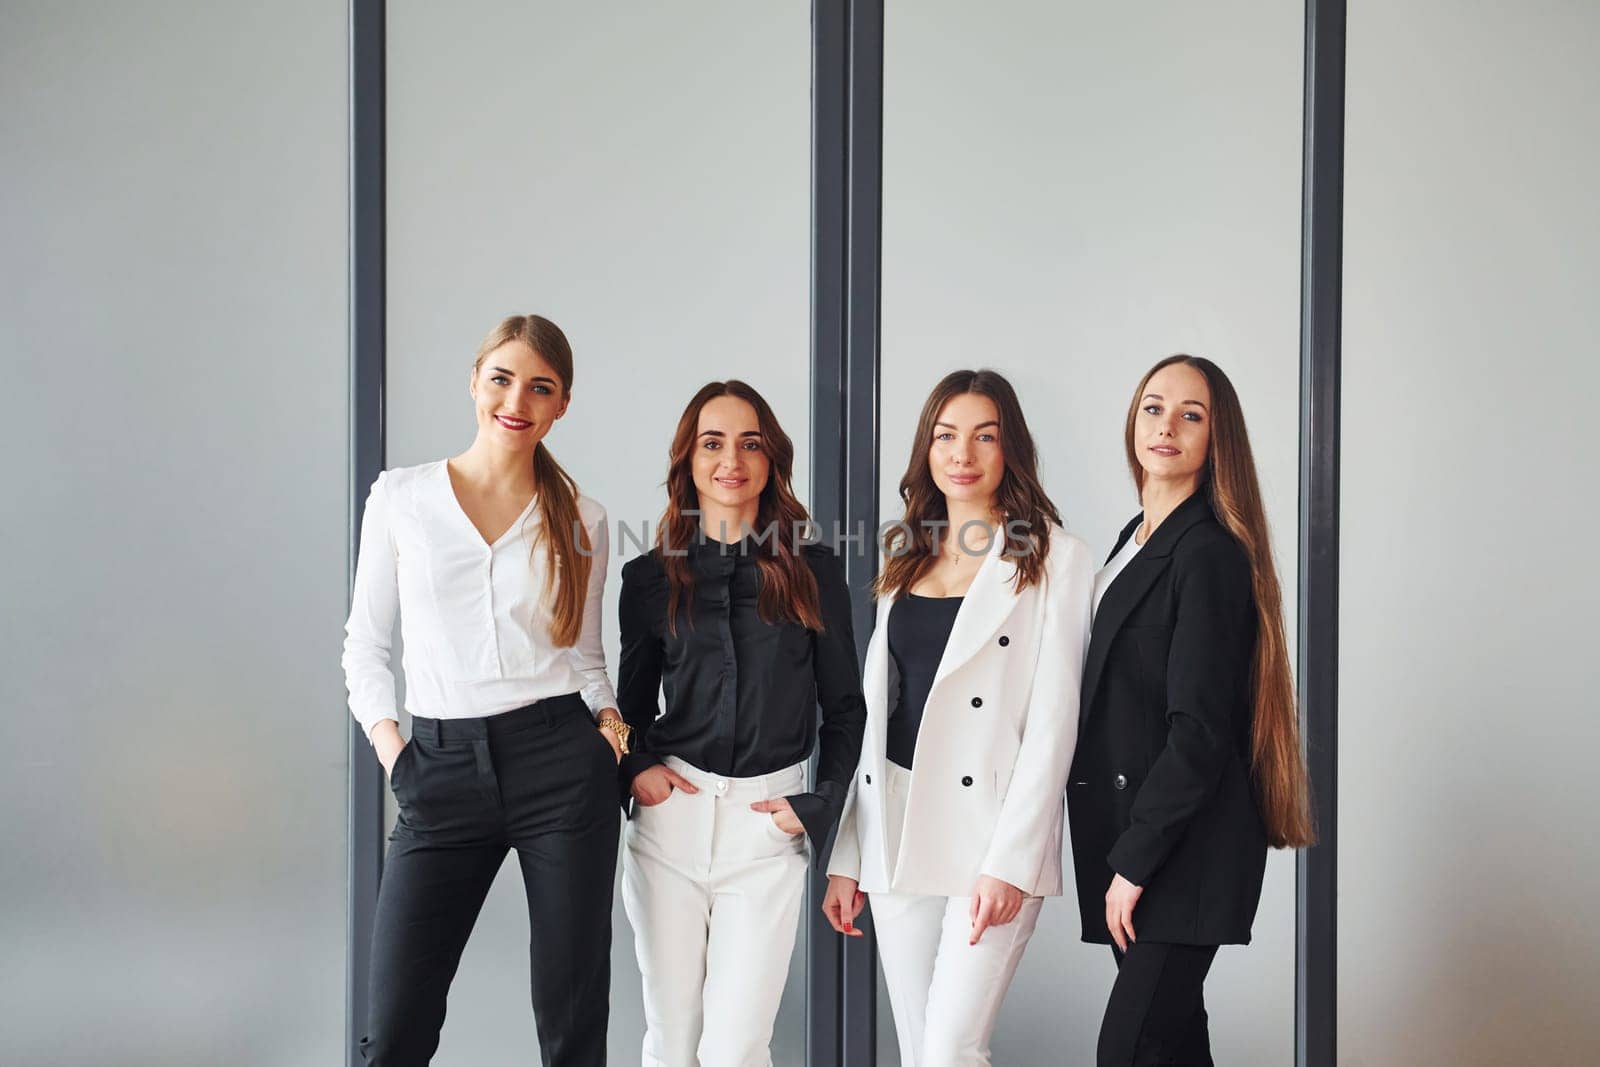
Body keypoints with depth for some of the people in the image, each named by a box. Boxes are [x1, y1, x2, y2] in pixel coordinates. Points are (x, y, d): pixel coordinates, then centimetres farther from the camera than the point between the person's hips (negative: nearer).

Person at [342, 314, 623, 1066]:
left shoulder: (581, 520, 7)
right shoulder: (400, 497, 5)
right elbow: (365, 641, 10)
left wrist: (606, 715, -4)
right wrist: (384, 737, -4)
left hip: (560, 762, 0)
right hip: (444, 771, 0)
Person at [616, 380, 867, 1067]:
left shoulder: (813, 572, 3)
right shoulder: (651, 577, 6)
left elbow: (845, 708, 9)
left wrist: (820, 806, -3)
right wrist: (635, 767, -2)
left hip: (769, 826, -1)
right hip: (670, 819, 2)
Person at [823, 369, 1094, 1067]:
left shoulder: (1054, 559, -3)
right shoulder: (905, 557, 14)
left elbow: (1052, 722, -8)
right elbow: (874, 709, 13)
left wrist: (1009, 861, -15)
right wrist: (845, 856, 10)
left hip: (991, 827, -5)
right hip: (895, 828, 6)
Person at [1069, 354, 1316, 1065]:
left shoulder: (1209, 552, -12)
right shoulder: (1136, 540, 16)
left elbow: (1200, 729, -17)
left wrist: (1134, 860, -15)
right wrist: (1122, 855, 13)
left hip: (1188, 847, -9)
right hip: (1128, 835, 9)